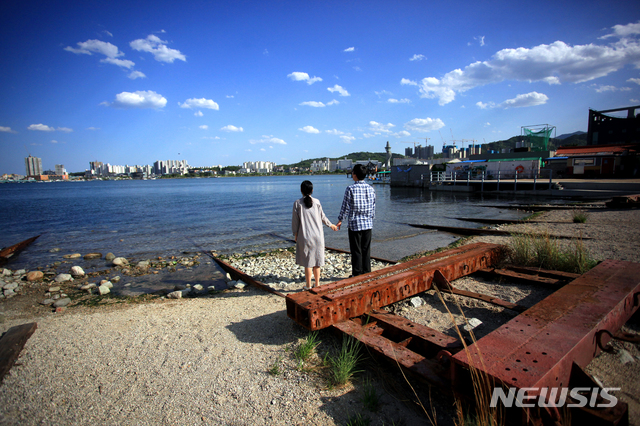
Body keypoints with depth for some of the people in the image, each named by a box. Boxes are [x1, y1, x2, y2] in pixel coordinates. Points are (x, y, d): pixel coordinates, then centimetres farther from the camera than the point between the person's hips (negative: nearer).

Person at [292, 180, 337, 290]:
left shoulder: (297, 203, -6)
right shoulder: (316, 202, 1)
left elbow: (295, 221, -1)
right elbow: (322, 217, 11)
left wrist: (295, 234, 13)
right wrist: (331, 225, 29)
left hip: (305, 237, -2)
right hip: (318, 236, 2)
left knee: (307, 262, 7)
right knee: (317, 261, 12)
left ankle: (308, 286, 16)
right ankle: (317, 284, 22)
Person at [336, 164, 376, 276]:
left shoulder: (350, 189, -12)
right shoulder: (371, 188, 2)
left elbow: (345, 206, -8)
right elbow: (373, 206, 9)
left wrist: (340, 219, 4)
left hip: (355, 224, -4)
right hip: (368, 224, 4)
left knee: (356, 250, 4)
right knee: (366, 249, 12)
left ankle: (357, 274, 12)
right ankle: (367, 273, 20)